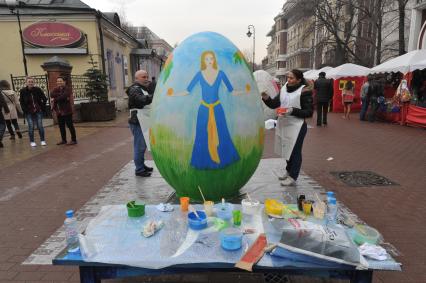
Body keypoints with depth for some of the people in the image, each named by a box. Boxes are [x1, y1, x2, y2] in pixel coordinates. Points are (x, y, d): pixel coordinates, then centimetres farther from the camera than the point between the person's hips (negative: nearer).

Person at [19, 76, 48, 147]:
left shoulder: (38, 89, -4)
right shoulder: (23, 91, -4)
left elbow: (44, 99, 4)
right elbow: (21, 102, 2)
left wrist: (42, 107, 1)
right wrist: (25, 110, -6)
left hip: (38, 111, 0)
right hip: (28, 112, 0)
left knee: (40, 126, -1)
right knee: (31, 126, -3)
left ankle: (42, 140, 12)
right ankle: (32, 141, 10)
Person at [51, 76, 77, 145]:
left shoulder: (67, 89, -5)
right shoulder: (56, 89, 13)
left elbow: (64, 96, -21)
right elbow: (52, 95, -5)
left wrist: (55, 99, -10)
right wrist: (60, 94, -19)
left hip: (66, 111, -7)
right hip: (59, 111, 7)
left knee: (70, 125, -3)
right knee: (61, 126, 12)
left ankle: (74, 140, 3)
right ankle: (63, 140, 23)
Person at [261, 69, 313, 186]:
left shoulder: (304, 91, -11)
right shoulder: (284, 89, 7)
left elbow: (309, 112, -12)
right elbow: (274, 104, 7)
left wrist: (293, 111, -23)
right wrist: (266, 98, -13)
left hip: (296, 126, -7)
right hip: (283, 124, 7)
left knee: (295, 151, 0)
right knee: (287, 149, 18)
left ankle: (292, 177, 10)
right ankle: (288, 171, 37)